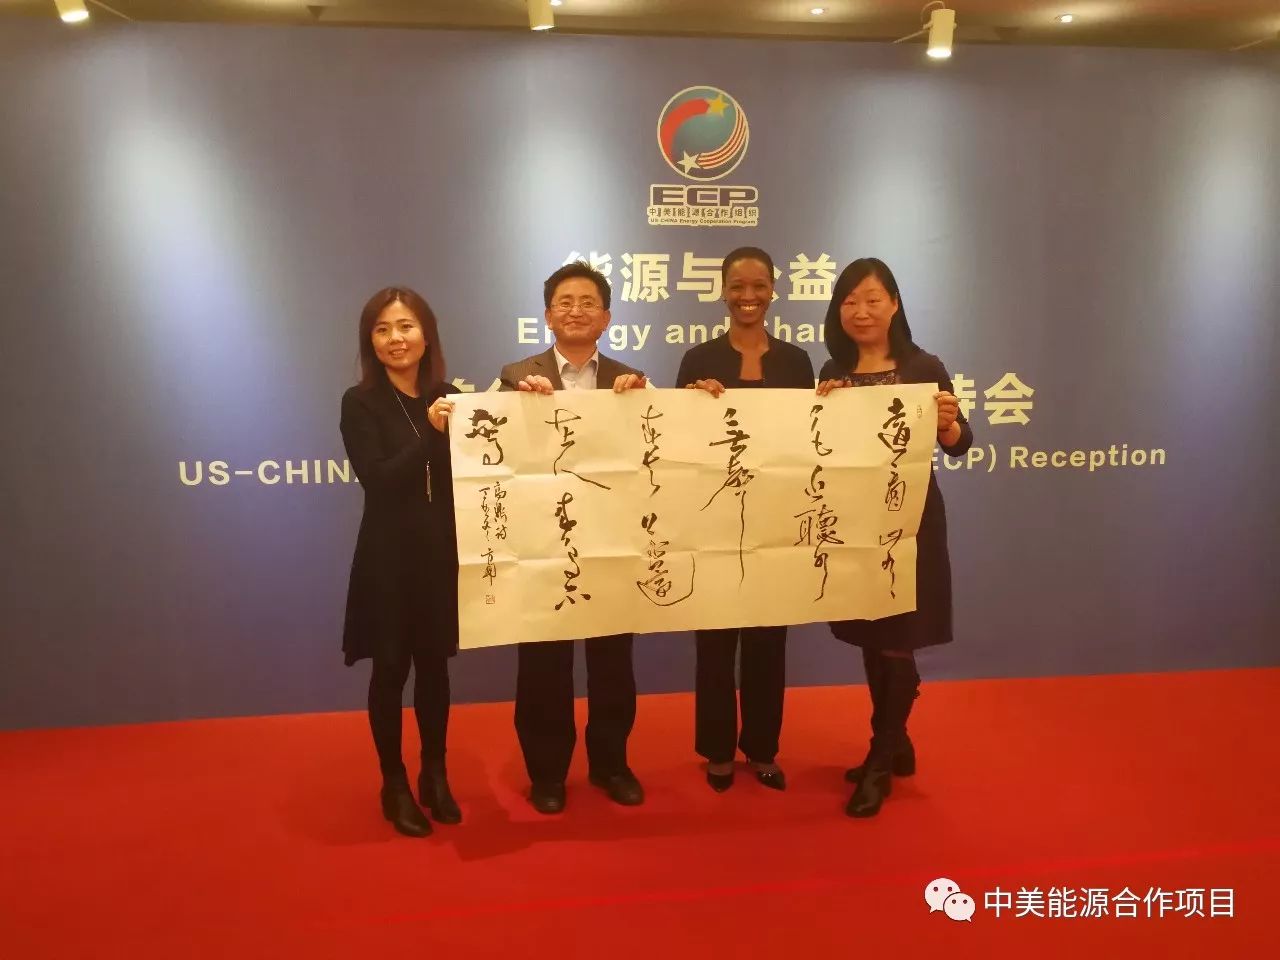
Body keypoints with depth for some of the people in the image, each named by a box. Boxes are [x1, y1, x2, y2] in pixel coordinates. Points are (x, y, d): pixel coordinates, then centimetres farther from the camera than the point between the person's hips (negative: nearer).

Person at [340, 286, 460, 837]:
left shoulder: (449, 399, 3)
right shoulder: (360, 403, -5)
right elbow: (377, 480, -17)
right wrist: (431, 432, -23)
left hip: (443, 552, 3)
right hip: (390, 556, -3)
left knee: (435, 664, 13)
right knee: (391, 668, 7)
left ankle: (435, 776, 31)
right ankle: (394, 784, 25)